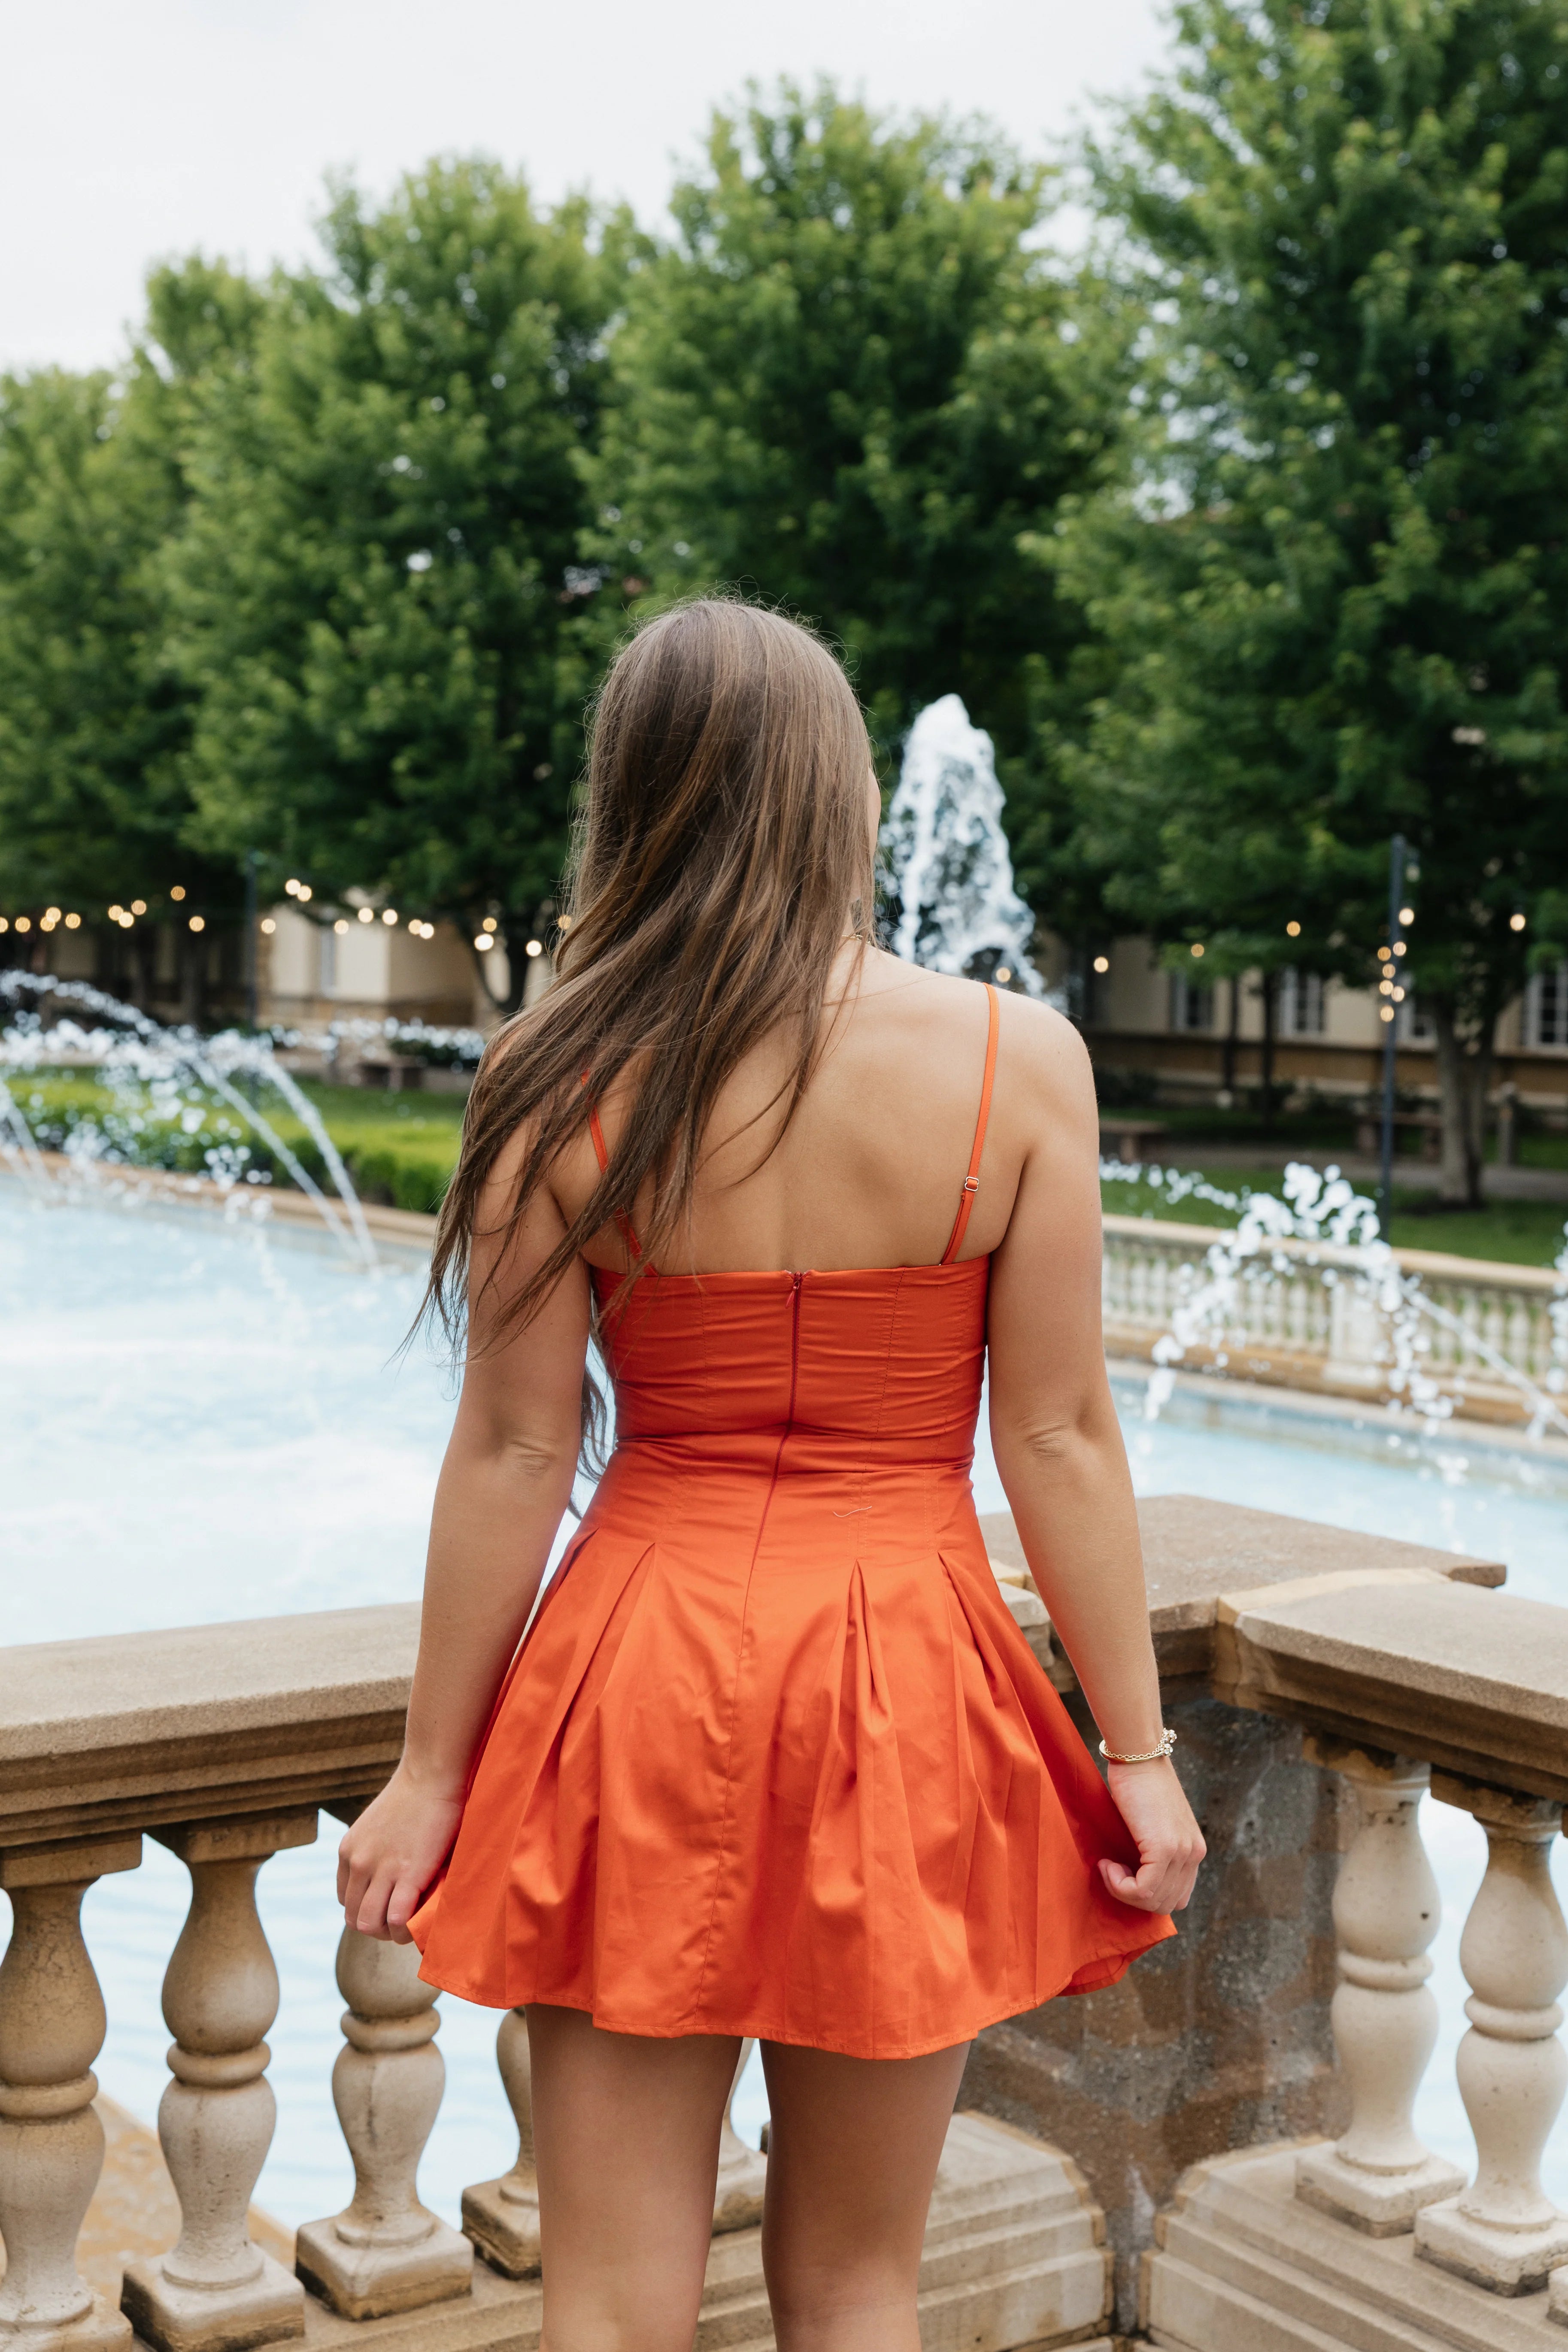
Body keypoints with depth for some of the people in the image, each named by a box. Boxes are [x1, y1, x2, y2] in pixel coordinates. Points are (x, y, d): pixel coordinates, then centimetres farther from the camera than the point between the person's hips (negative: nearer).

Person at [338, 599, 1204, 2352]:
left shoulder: (563, 1083, -8)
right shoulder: (1019, 1059, -8)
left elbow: (512, 1458, -5)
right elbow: (1059, 1442, -6)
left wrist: (432, 1772, 5)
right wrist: (1138, 1753, 4)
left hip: (640, 1681, 0)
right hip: (901, 1682, 0)